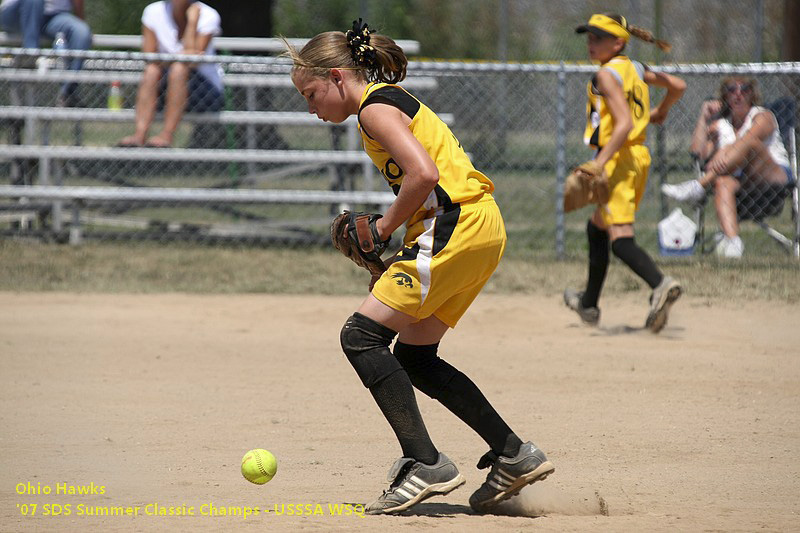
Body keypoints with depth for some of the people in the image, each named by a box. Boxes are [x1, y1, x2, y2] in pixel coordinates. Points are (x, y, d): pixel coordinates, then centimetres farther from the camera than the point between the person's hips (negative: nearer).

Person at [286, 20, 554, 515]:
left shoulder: (376, 107, -8)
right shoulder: (392, 99, 22)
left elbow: (423, 174, -22)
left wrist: (385, 228, -6)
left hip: (454, 227, -10)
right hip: (480, 227, 10)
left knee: (362, 335, -8)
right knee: (414, 357, 14)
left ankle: (426, 464, -12)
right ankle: (515, 455, 13)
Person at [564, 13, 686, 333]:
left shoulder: (607, 75, -13)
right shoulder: (636, 70, 12)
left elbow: (624, 124, -23)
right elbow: (678, 86, 23)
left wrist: (599, 163, -28)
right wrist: (660, 112, 42)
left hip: (618, 160, -10)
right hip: (639, 157, 10)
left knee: (620, 239, -17)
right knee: (596, 229, 24)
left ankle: (660, 285, -40)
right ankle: (589, 305, 36)